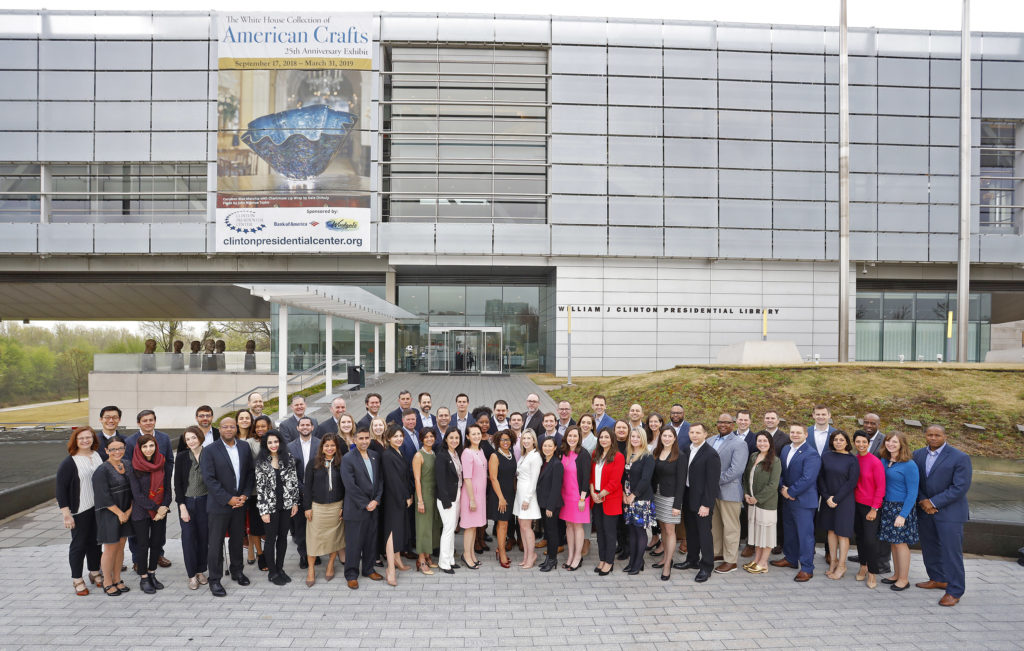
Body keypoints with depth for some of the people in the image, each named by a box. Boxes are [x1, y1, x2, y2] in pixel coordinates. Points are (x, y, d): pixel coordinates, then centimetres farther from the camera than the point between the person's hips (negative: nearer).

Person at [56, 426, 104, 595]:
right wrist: (66, 514, -15)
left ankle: (95, 573, 30)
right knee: (79, 544, 3)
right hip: (80, 511, -5)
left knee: (95, 541, 15)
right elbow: (61, 490, -11)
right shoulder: (68, 463, -11)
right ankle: (77, 580, 17)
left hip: (98, 508, 5)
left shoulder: (98, 456, 5)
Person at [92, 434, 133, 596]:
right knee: (110, 549, 3)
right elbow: (104, 496, -17)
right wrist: (119, 513, -13)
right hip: (109, 515, -6)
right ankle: (107, 582, 18)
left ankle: (117, 579, 26)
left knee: (120, 547, 13)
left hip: (125, 514, 6)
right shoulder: (102, 471, -15)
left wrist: (129, 510, -4)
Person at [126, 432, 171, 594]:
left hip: (160, 511, 3)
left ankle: (152, 574, 25)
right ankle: (143, 578, 17)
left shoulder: (162, 463, 2)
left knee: (157, 542, 10)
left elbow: (167, 487, 4)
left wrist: (164, 507, -9)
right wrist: (156, 508, -14)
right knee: (143, 544, 5)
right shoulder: (133, 467, -9)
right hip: (141, 512, -3)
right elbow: (137, 494, -12)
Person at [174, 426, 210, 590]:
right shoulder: (182, 457, -3)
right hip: (186, 501, 0)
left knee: (203, 536, 6)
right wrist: (182, 507, -6)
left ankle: (201, 571, 22)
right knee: (188, 537, 0)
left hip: (204, 501, 0)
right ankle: (192, 575, 11)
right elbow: (177, 483, -2)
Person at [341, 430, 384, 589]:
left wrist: (376, 500, -5)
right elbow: (350, 485, -15)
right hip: (355, 509, -5)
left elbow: (380, 479, 8)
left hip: (373, 506, 5)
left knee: (371, 540, 13)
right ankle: (351, 575, 17)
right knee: (354, 543, 4)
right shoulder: (348, 459, -10)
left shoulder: (375, 456, 8)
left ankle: (368, 569, 29)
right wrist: (365, 504, -13)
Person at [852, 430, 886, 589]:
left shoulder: (875, 462, -13)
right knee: (859, 536, 13)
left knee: (870, 539, -5)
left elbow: (881, 487, -11)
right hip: (856, 504, 5)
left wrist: (874, 509, -12)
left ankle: (872, 573, 9)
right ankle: (863, 566, 28)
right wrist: (851, 502, 5)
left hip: (870, 507, -5)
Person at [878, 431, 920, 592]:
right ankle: (896, 575, 26)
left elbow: (912, 493, -14)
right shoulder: (884, 461, 5)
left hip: (902, 508, -6)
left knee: (900, 543, 1)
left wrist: (902, 515, -18)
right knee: (893, 542, 13)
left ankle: (904, 579, 14)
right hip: (887, 506, 6)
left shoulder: (909, 465, -14)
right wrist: (880, 505, 5)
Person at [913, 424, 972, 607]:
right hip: (925, 510, 5)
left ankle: (954, 591, 5)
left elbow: (960, 487, -15)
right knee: (930, 548, 15)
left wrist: (933, 502, -16)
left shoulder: (960, 458, -11)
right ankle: (938, 579, 32)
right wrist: (922, 501, -8)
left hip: (949, 512, -5)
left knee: (951, 551, -4)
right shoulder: (918, 455, 5)